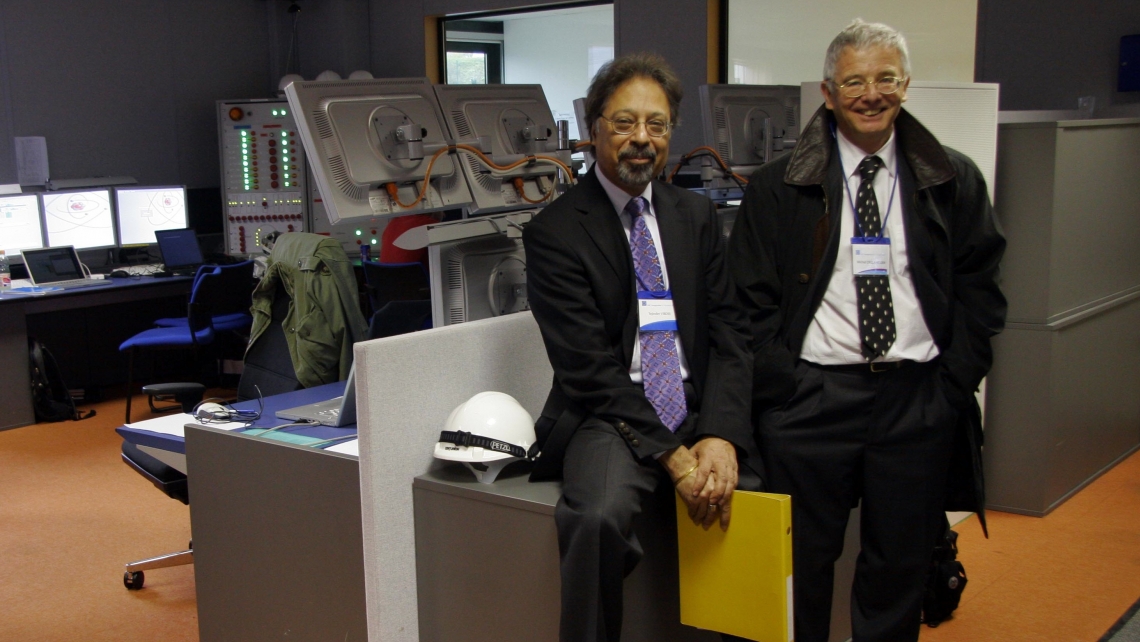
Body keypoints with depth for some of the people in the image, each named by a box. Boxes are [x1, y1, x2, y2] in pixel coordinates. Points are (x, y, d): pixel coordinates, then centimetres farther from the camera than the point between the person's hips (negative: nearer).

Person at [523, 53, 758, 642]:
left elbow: (729, 332, 6)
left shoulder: (697, 216, 12)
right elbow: (589, 366, -9)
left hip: (700, 411, 5)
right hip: (610, 419, -5)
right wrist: (672, 457, -15)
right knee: (598, 518, -34)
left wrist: (720, 436, -11)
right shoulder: (555, 231, -3)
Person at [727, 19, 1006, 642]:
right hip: (809, 400, -1)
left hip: (919, 400, 2)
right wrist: (782, 391, -8)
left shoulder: (954, 182, 7)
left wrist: (955, 383, -1)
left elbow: (979, 289, 9)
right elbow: (753, 303, 0)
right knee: (800, 567, 6)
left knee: (901, 567, 12)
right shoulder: (777, 188, 2)